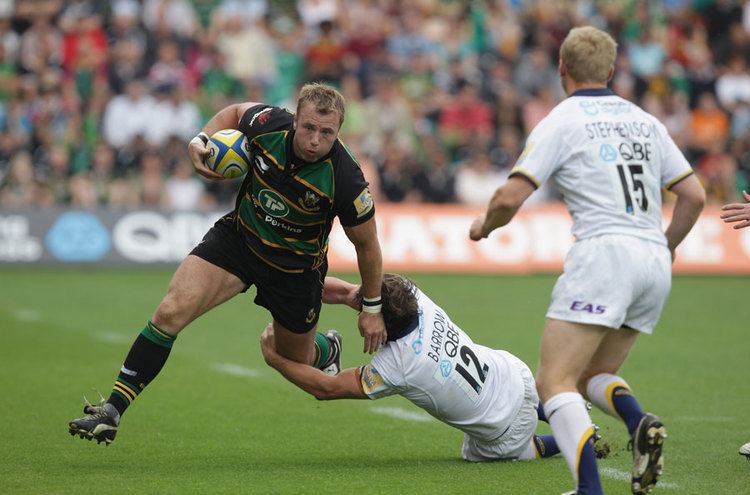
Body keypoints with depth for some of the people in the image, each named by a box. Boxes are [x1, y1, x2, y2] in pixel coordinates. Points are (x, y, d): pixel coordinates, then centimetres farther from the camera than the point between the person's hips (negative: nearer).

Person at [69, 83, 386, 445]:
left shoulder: (345, 180, -31)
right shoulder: (268, 124, -23)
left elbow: (366, 243, -13)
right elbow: (235, 112, 3)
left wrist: (372, 308, -4)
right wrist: (201, 139, -15)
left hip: (296, 266, -2)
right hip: (239, 235, 2)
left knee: (295, 361, 18)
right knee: (171, 312, -17)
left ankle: (326, 351, 57)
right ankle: (112, 411, -11)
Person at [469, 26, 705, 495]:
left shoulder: (561, 121, 2)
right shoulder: (645, 122, 18)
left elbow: (511, 197, -5)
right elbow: (694, 196, 16)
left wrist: (484, 225, 16)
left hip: (604, 250, -6)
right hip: (654, 261, 6)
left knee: (554, 382, -8)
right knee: (593, 376, 20)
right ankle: (642, 424, -11)